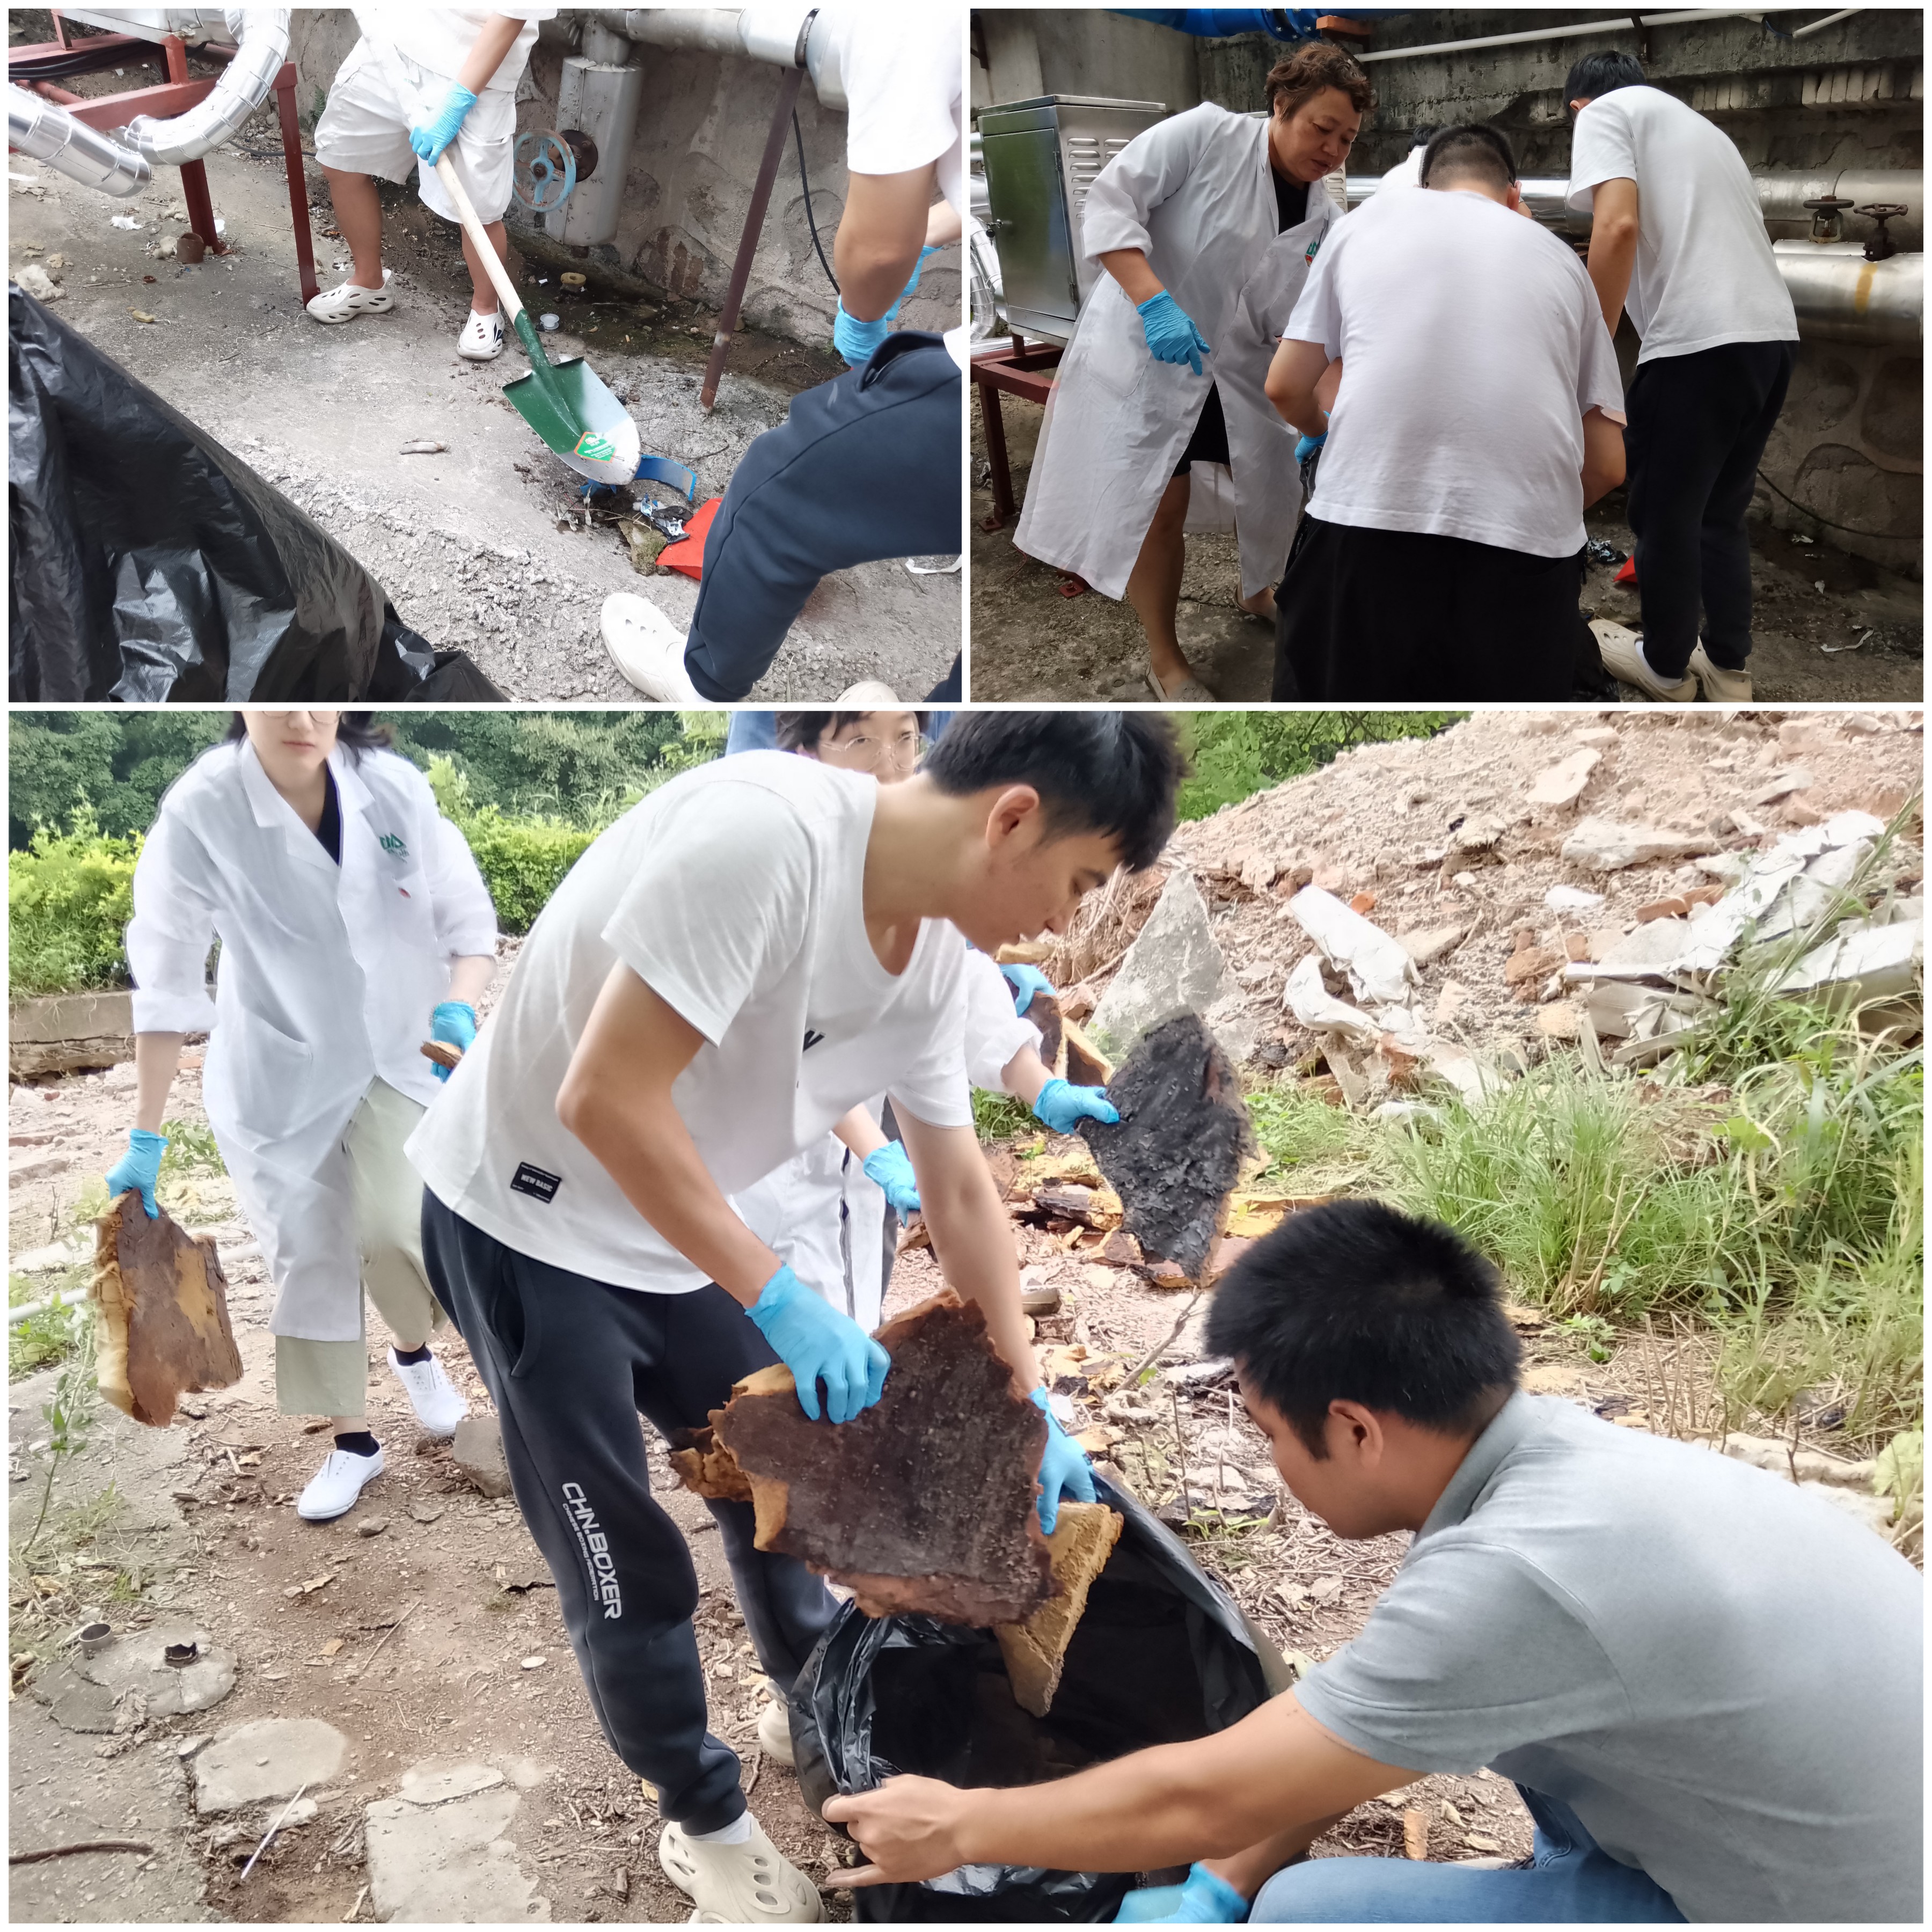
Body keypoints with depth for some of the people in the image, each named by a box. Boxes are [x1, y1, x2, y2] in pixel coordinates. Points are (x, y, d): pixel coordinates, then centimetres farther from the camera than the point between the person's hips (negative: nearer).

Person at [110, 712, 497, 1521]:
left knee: (392, 1233, -15)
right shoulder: (199, 814, -20)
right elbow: (167, 981, -14)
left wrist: (459, 1008, -24)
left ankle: (414, 1348, 21)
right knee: (307, 1257, 6)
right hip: (279, 1075, 0)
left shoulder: (394, 787, -15)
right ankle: (353, 1442, 28)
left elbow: (468, 919, -4)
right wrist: (147, 1137, -11)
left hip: (400, 1056, 1)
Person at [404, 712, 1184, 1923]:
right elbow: (604, 1099, -33)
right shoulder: (765, 830, -33)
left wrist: (1030, 1399, 6)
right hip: (527, 1227, -7)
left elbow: (961, 1191, 5)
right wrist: (778, 1299, -28)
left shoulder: (935, 953, -6)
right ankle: (706, 1825, 29)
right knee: (629, 1571, 5)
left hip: (679, 1238, 8)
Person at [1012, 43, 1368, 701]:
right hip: (1143, 351, -6)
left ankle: (1259, 593, 42)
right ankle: (1164, 659, 10)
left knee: (1279, 480, 11)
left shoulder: (1325, 219, 1)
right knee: (1158, 505, -7)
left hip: (1240, 366, 6)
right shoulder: (1207, 135, -15)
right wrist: (1155, 301, -33)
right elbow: (1109, 201, -21)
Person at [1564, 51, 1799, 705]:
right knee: (1723, 513, 21)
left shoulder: (1603, 114, 5)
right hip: (1776, 333, 8)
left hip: (1696, 342, -8)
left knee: (1664, 516, 9)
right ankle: (1729, 669, 26)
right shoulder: (1701, 125, 30)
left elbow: (1619, 226, -13)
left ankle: (1667, 668, 22)